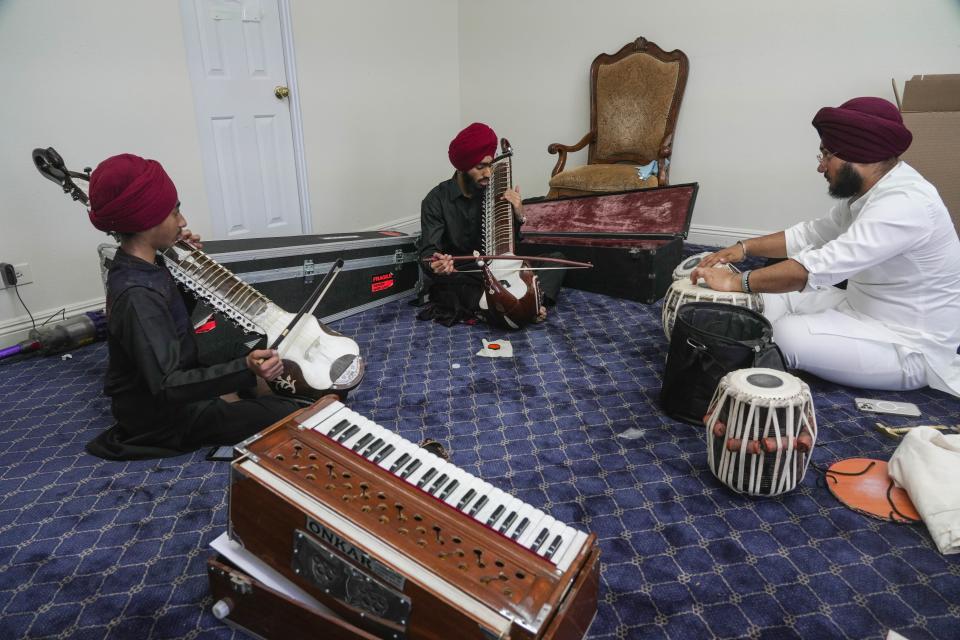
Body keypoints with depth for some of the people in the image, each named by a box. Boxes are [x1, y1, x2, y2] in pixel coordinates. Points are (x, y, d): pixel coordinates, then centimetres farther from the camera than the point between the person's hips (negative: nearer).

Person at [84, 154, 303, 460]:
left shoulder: (139, 265, -2)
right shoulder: (137, 294, -31)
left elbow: (177, 315, 14)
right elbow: (167, 386, -36)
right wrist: (245, 370, -48)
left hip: (178, 386, 9)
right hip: (163, 415, -9)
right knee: (289, 414, -17)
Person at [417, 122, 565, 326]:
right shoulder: (436, 201, -11)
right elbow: (429, 250, -19)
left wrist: (518, 216, -18)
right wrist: (435, 263, -44)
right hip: (458, 278, -4)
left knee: (556, 259, -8)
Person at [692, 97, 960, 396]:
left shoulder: (905, 203, -28)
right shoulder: (866, 190, 3)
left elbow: (820, 266, -35)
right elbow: (812, 234, 13)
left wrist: (737, 282, -30)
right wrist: (745, 247, 0)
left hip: (909, 348, -9)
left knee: (789, 335, -25)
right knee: (771, 297, 3)